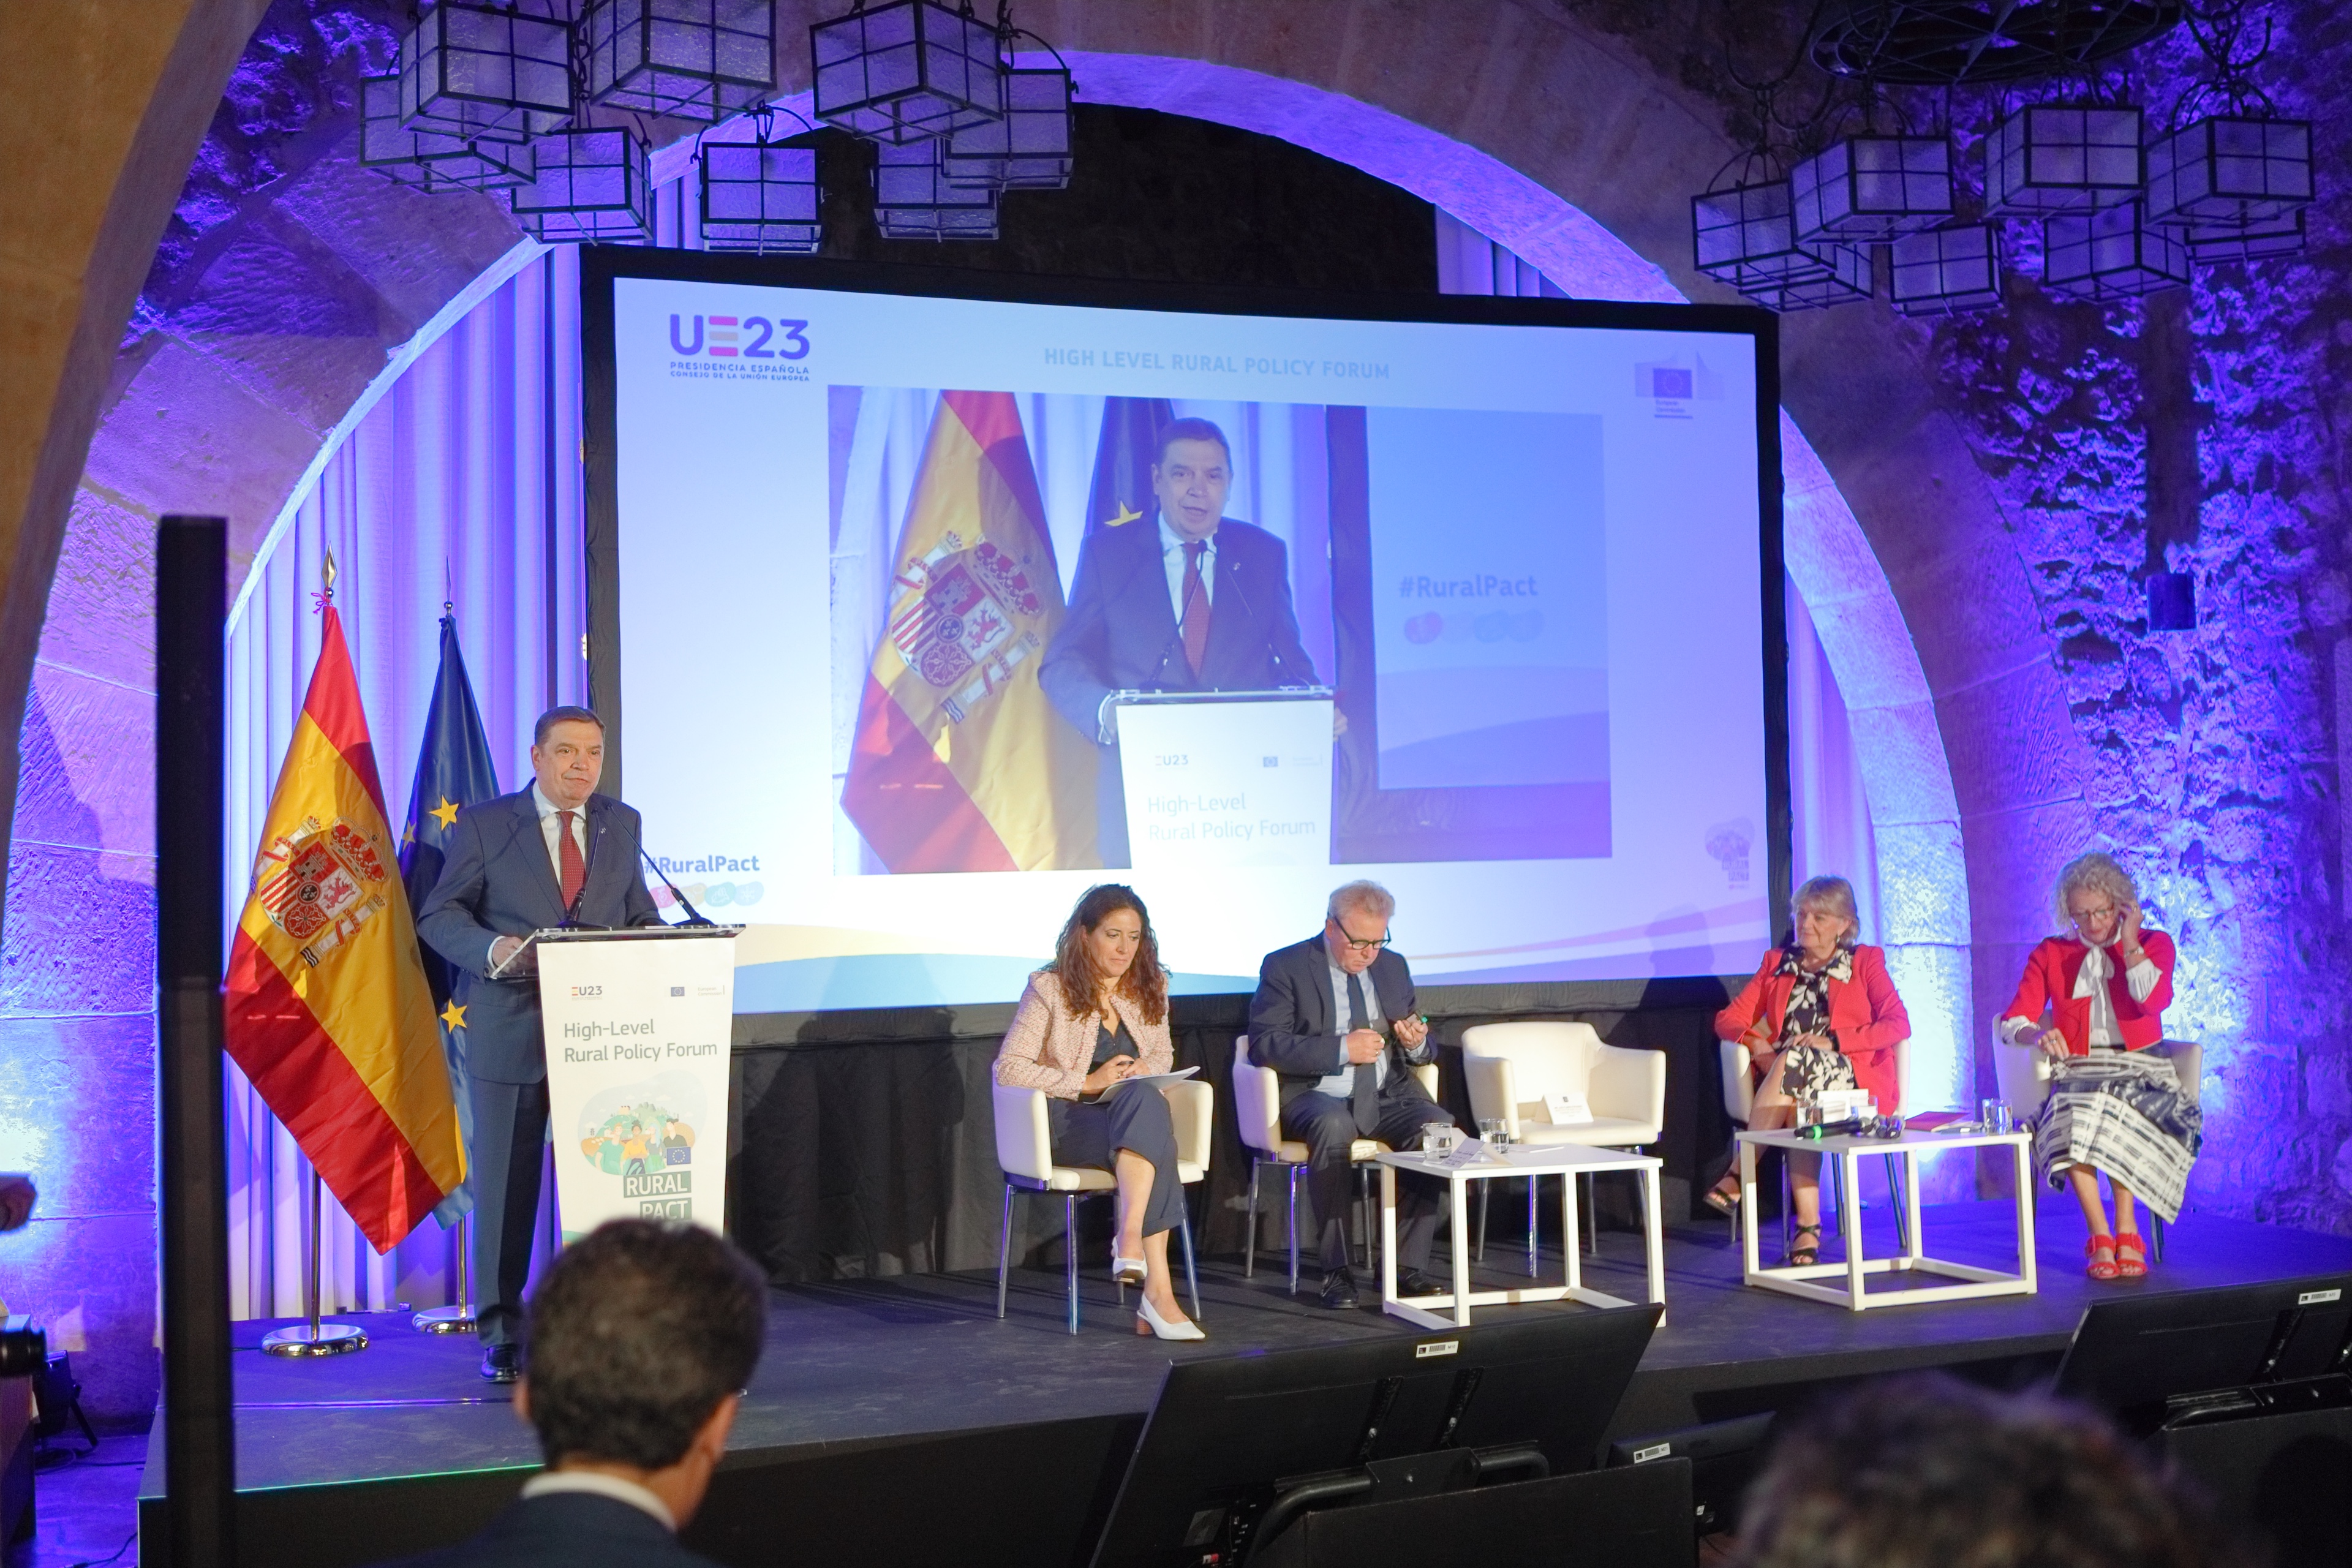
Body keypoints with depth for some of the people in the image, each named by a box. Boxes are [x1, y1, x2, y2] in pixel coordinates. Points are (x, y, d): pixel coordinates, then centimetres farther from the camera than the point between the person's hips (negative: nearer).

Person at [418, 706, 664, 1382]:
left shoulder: (622, 824, 12)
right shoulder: (482, 825, 2)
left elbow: (639, 914, 17)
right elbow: (438, 915, -1)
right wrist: (492, 948, -20)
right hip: (510, 1031, -2)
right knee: (505, 1179, 3)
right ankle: (501, 1332, 13)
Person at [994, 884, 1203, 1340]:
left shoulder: (1150, 987, 12)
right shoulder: (1049, 988, -2)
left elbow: (1163, 1053, 23)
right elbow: (1008, 1069, -8)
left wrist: (1144, 1071, -2)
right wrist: (1088, 1083, -15)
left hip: (1135, 1115, 4)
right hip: (1067, 1123, -4)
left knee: (1146, 1101, -34)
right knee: (1147, 1105, -35)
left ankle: (1130, 1243, -46)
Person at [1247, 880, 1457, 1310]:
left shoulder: (1393, 967, 17)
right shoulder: (1285, 967, 1)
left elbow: (1423, 1052, 23)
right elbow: (1265, 1045, -11)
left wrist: (1417, 1043, -3)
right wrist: (1342, 1049, -18)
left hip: (1387, 1097, 4)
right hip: (1315, 1097, -4)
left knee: (1437, 1125, -27)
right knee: (1332, 1125, -39)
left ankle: (1407, 1265, -21)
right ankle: (1337, 1269, -30)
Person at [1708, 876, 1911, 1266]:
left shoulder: (1866, 961, 14)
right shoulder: (1777, 962, 23)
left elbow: (1898, 1025, -1)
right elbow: (1728, 1019, 16)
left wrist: (1833, 1041, -13)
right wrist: (1756, 1043, -8)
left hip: (1854, 1079, -3)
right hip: (1795, 1083, 3)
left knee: (1796, 1061, -37)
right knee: (1798, 1105, -36)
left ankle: (1738, 1175, -34)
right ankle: (1808, 1225, -40)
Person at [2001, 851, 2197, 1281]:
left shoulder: (2153, 944, 13)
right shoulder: (2050, 955, 15)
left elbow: (2154, 1001, -9)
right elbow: (2012, 1022, 6)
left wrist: (2129, 943, -4)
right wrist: (2040, 1034, -17)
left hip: (2137, 1067, -1)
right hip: (2077, 1070, 1)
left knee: (2116, 1113, -37)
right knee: (2073, 1117, -36)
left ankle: (2123, 1230, -31)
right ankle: (2103, 1235, -35)